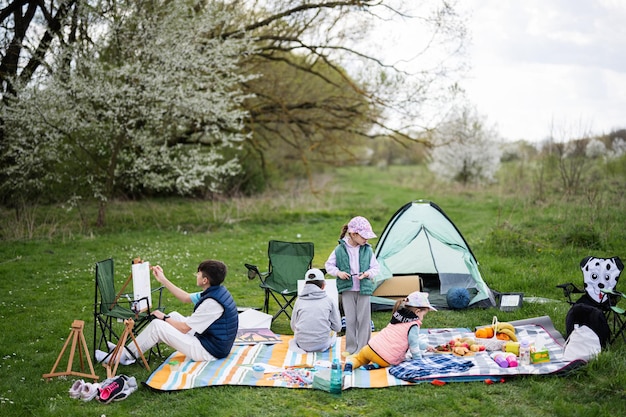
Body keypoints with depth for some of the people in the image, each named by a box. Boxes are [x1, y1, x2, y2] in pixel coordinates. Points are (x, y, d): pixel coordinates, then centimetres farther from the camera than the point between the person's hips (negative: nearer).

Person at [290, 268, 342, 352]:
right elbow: (337, 327, 3)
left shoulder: (299, 301, 4)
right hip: (322, 345, -2)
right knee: (333, 332, 31)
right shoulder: (329, 300, 0)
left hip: (302, 345, 2)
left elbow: (293, 327, 11)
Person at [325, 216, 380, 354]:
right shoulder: (340, 249, -5)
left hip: (364, 289, 1)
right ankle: (351, 348, 17)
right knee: (350, 319, 5)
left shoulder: (367, 250, -2)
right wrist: (338, 272, -12)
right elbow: (329, 265, 5)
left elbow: (375, 267, 5)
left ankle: (363, 348, 13)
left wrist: (368, 273, -15)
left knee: (364, 319, 3)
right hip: (347, 289, -1)